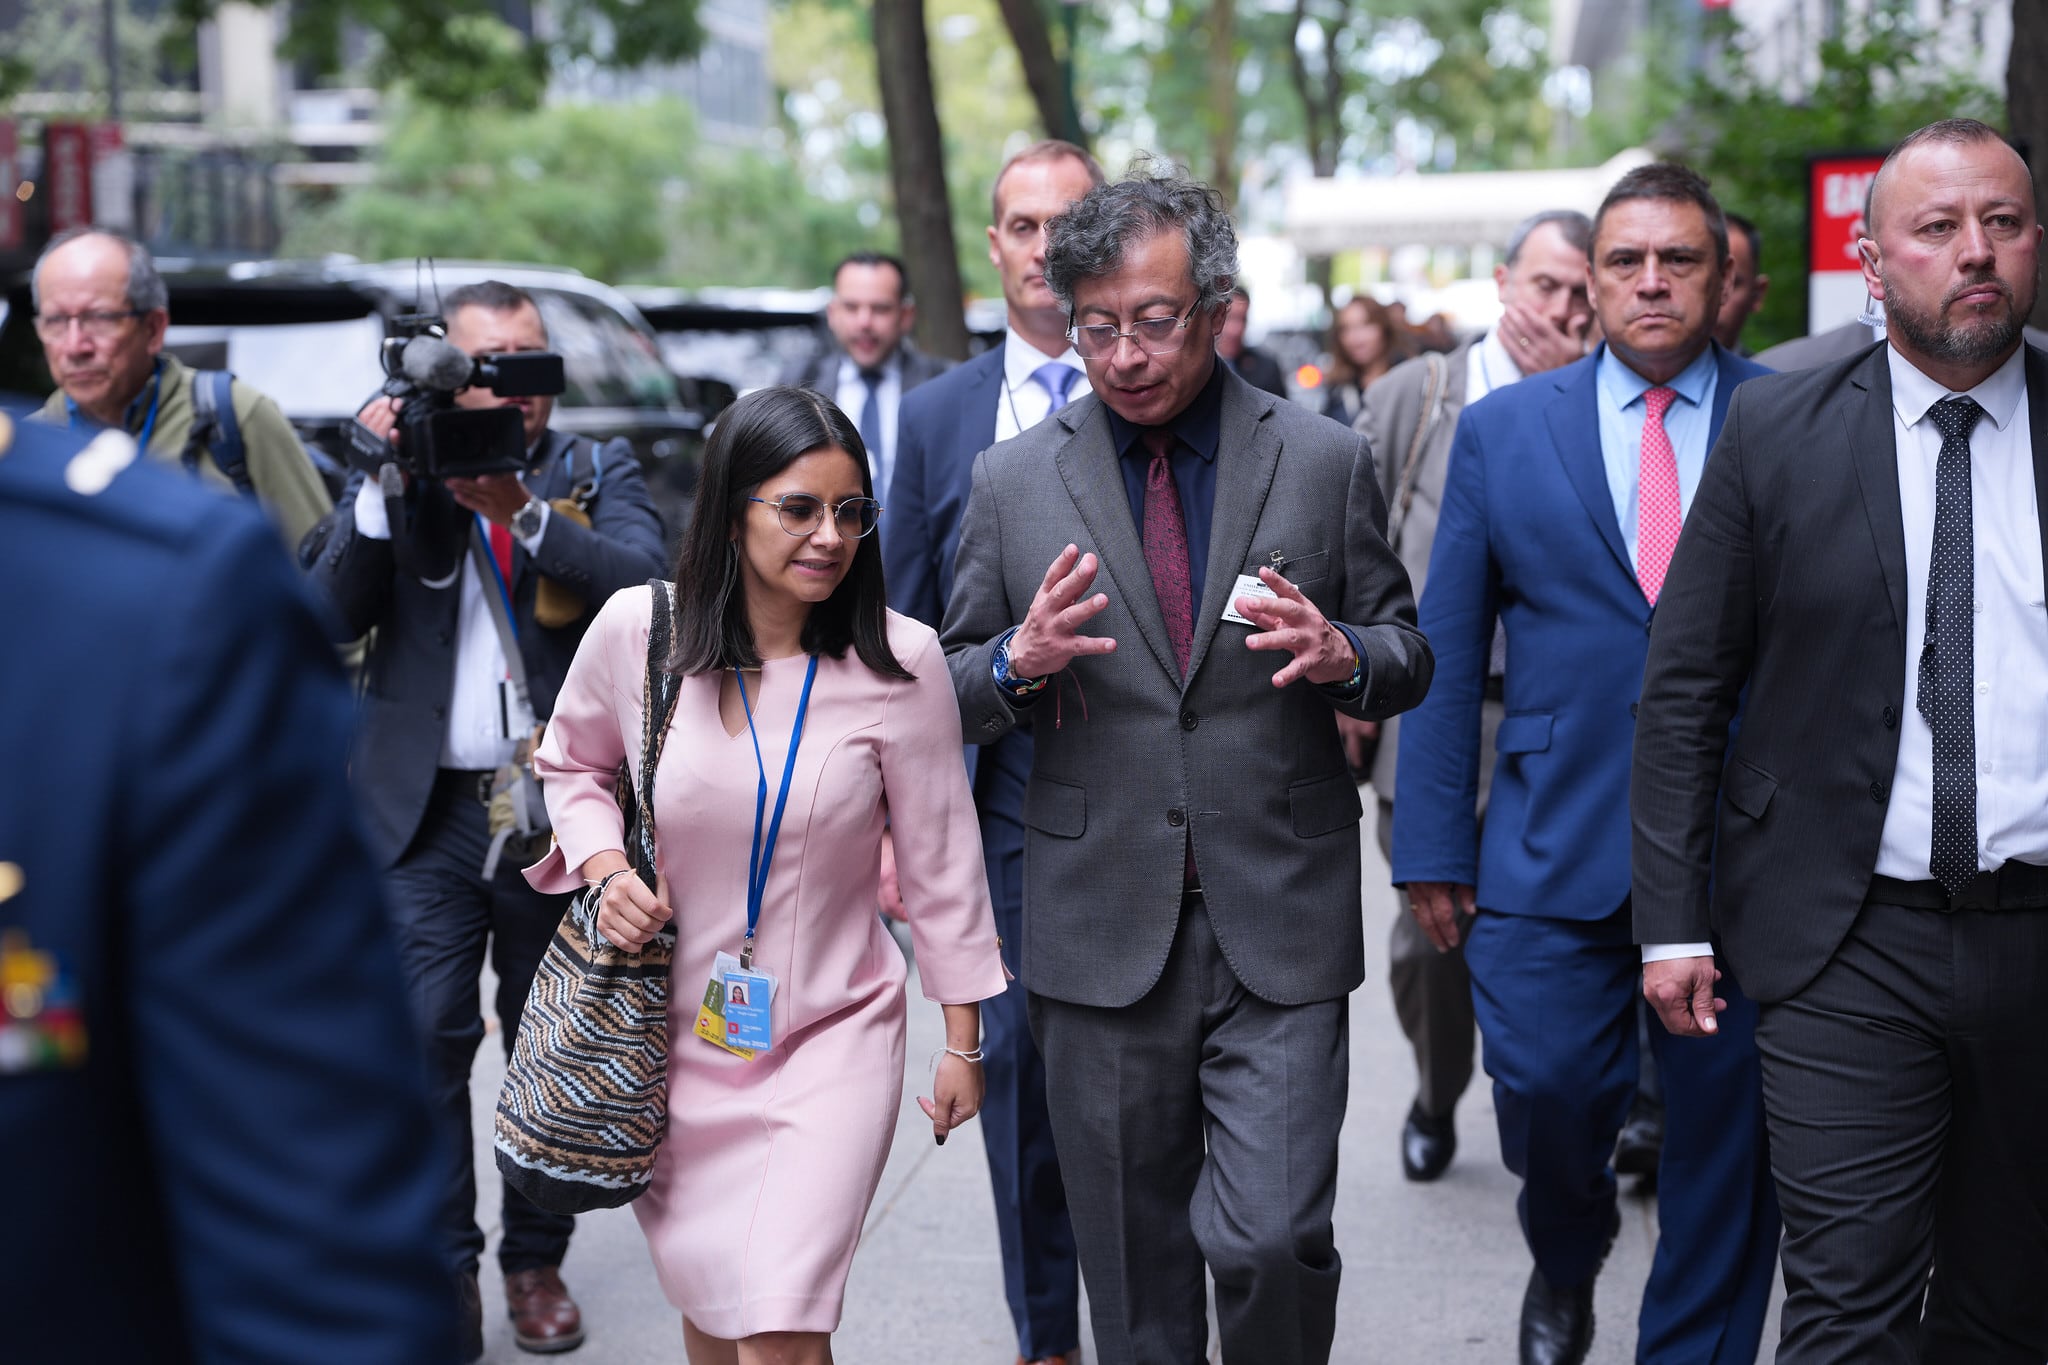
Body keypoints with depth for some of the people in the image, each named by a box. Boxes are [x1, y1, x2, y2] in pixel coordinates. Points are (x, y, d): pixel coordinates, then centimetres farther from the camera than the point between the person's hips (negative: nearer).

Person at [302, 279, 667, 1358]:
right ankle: (442, 1269, 5)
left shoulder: (597, 473, 7)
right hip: (425, 810, 0)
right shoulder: (395, 470, 7)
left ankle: (536, 1260, 22)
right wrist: (385, 485, -15)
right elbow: (331, 611, -4)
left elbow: (642, 578, -13)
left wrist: (519, 508, -22)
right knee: (425, 1038, -7)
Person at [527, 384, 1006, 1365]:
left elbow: (938, 855, -3)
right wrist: (604, 864, -9)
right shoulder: (636, 630, -9)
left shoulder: (900, 660, -13)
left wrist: (963, 1041, 2)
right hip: (674, 1036, 3)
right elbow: (573, 765, 11)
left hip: (833, 1037, -2)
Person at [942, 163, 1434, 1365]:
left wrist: (1341, 654, -15)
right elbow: (953, 693, 8)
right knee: (1133, 1268, 11)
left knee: (1271, 1239, -8)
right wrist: (1018, 663, -15)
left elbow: (1408, 657, 8)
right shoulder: (1014, 479, 4)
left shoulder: (1326, 462, 3)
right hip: (1101, 932, 1)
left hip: (1278, 924, -1)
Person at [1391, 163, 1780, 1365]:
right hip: (1557, 845, 0)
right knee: (1545, 1084, -5)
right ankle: (1567, 1264, 27)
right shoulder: (1502, 431, 7)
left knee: (1725, 1127, 5)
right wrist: (1434, 844, 2)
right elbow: (1446, 651, 6)